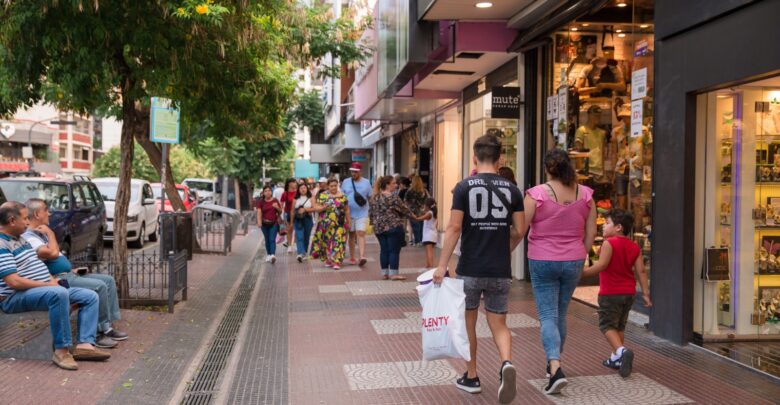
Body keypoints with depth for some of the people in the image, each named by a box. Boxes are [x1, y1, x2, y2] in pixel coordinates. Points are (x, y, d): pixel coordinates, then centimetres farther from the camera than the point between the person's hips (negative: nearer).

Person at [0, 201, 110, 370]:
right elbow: (14, 282, -24)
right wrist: (48, 284, -17)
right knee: (58, 293, -40)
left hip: (43, 290, 10)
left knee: (90, 296, 0)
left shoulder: (20, 239, 17)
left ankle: (85, 344, -16)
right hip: (16, 297, -10)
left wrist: (52, 280, 4)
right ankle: (61, 350, -32)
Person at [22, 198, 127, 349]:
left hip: (69, 275, 11)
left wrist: (72, 269, 13)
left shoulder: (41, 233, 20)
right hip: (58, 279, -11)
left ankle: (108, 326, 0)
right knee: (99, 286, -25)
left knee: (109, 280, 2)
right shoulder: (28, 237, -14)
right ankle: (102, 331, -15)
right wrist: (50, 233, -14)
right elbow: (53, 253, -28)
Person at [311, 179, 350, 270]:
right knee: (326, 242, 5)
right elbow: (316, 208, 2)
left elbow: (347, 210, 9)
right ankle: (328, 260, 18)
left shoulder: (342, 196, 5)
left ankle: (336, 262, -6)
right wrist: (323, 207, -17)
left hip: (339, 224, -1)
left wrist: (348, 222, 7)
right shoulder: (322, 196, 5)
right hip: (325, 224, 1)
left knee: (337, 242, -6)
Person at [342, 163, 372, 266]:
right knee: (351, 235, 10)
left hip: (362, 213, -2)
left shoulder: (366, 182, 2)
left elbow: (370, 197, 9)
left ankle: (362, 257, -20)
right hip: (349, 213, 2)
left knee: (361, 234, -12)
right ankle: (352, 257, 18)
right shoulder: (346, 182, 3)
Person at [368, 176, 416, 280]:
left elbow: (371, 212, 14)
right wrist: (413, 216, 7)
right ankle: (393, 273, 0)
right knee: (394, 250, -1)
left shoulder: (375, 198, 10)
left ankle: (384, 273, 14)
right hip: (393, 227, -7)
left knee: (384, 250, 11)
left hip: (379, 228, 7)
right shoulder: (393, 196, -12)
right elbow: (403, 209, -7)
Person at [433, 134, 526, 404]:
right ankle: (506, 363, -15)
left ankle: (471, 377, 24)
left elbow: (454, 228, -11)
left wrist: (442, 265, -7)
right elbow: (521, 230, 2)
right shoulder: (511, 189, 2)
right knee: (498, 324, 12)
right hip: (501, 271, 2)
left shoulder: (464, 187, -7)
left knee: (468, 322, 15)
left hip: (470, 270, -2)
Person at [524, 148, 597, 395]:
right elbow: (591, 232, 4)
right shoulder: (585, 194, -1)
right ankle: (554, 363, 33)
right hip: (573, 261, 4)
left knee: (548, 316, 0)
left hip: (542, 262, -4)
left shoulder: (537, 194, -13)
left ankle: (555, 368, -16)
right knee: (561, 314, 19)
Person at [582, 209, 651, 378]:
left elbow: (601, 265, -22)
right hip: (629, 293, 7)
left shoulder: (609, 243, -14)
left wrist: (583, 272, -13)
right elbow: (641, 270, 3)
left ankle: (621, 350, -23)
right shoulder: (634, 246, 6)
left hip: (610, 293, -7)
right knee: (619, 326, 19)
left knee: (607, 325, 0)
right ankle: (616, 358, 25)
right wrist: (645, 292, 5)